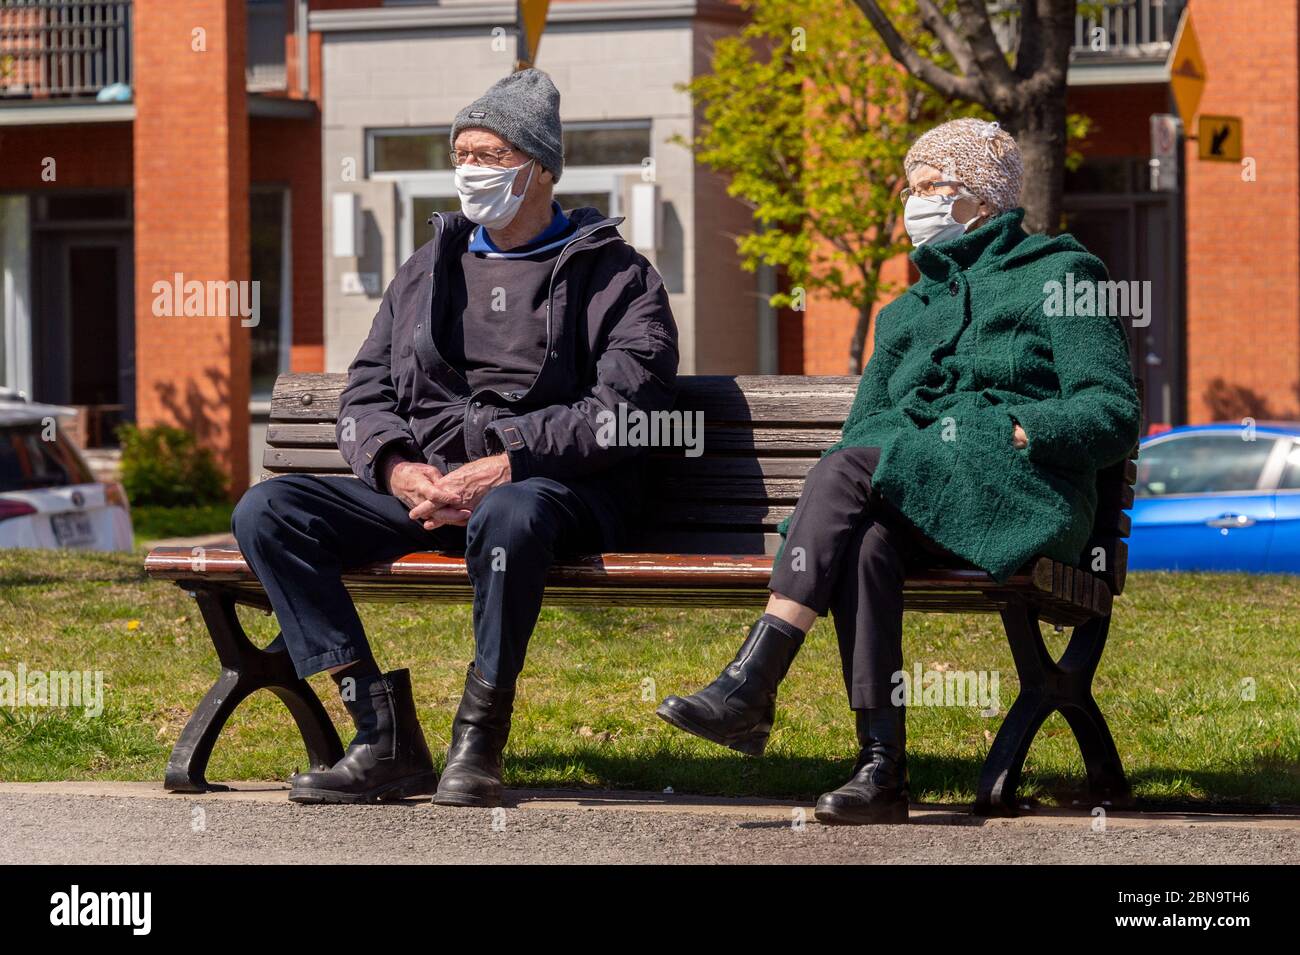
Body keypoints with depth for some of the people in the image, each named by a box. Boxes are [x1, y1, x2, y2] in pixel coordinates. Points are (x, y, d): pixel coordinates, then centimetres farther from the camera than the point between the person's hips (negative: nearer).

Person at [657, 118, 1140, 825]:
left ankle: (753, 684, -40)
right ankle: (881, 770, -43)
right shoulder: (905, 313, 31)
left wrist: (1008, 432, -12)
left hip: (1020, 493, -5)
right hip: (905, 499, 5)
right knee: (864, 543, -34)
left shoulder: (1061, 276, 12)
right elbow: (863, 429, 23)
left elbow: (1114, 417, 1)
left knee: (846, 473, -30)